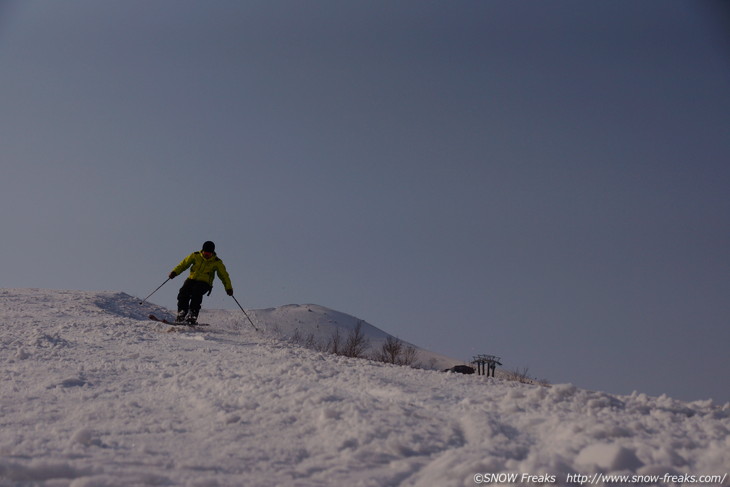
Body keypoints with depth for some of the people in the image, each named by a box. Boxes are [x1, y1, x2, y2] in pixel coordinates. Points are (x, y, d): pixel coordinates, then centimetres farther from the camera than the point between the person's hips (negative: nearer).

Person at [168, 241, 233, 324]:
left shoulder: (217, 262, 0)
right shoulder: (195, 256, 4)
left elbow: (224, 275, 4)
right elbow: (184, 264, 8)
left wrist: (228, 288, -6)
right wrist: (175, 272, -7)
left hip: (204, 283, -2)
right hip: (192, 279, 3)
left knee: (196, 292, -33)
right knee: (183, 292, -25)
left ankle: (192, 315, -38)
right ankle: (181, 315, -22)